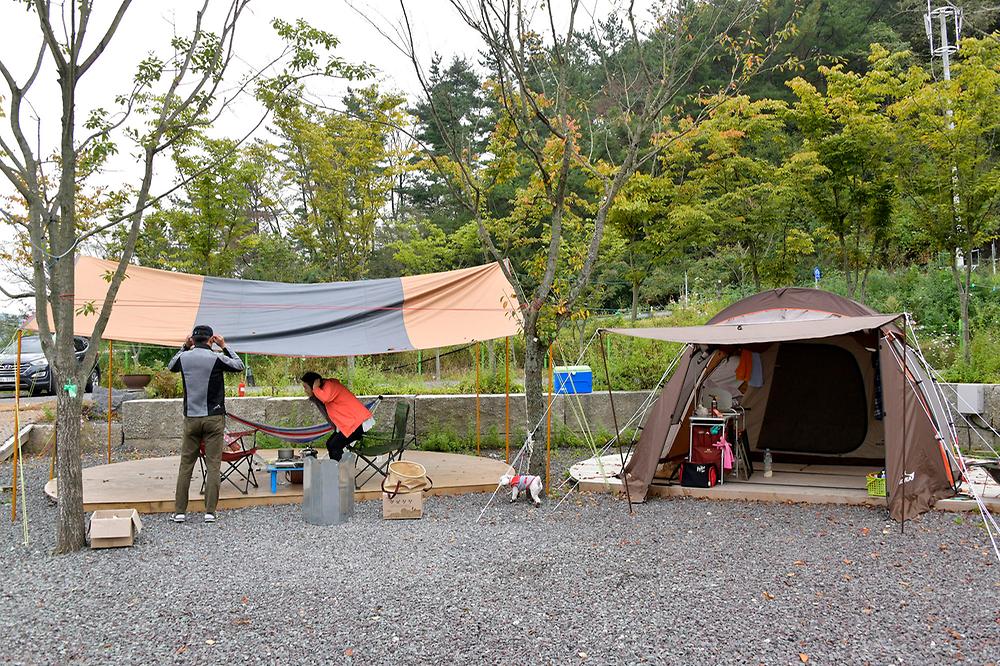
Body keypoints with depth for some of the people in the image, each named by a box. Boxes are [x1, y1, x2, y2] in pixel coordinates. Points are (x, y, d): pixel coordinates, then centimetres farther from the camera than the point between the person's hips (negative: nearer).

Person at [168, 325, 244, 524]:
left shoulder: (183, 358, 1)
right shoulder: (217, 358, -8)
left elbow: (170, 366, 25)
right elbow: (239, 366, 10)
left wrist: (184, 347, 22)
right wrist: (224, 347, 14)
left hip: (191, 418, 3)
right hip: (214, 418, -3)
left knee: (186, 465, 8)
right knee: (213, 465, 1)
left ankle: (179, 511, 9)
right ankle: (210, 511, -1)